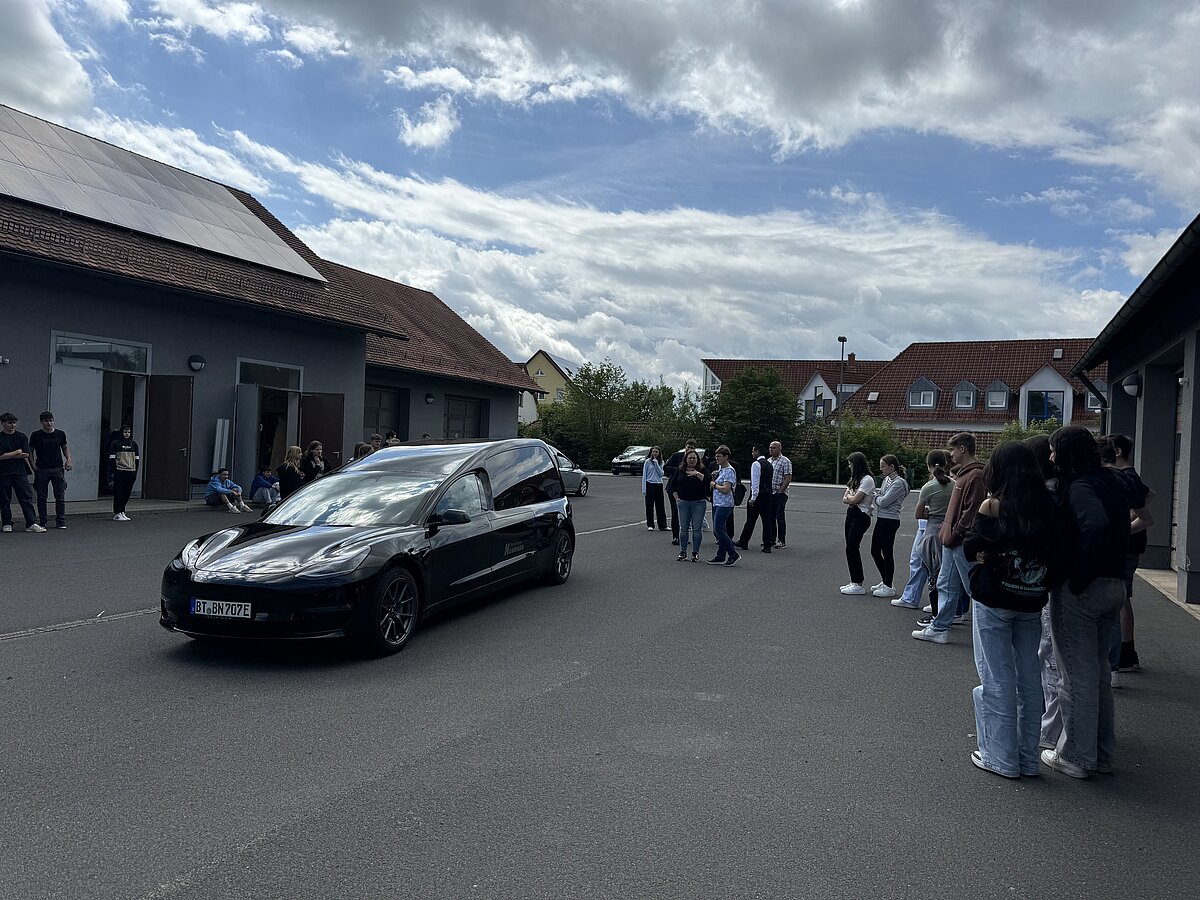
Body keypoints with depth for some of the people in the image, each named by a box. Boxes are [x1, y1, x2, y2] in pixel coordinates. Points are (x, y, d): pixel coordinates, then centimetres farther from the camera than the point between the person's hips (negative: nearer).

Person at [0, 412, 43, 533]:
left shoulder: (21, 437, 8)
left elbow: (26, 454, 0)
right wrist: (17, 452, -5)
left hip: (20, 472, 2)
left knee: (26, 498, -4)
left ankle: (31, 523, -5)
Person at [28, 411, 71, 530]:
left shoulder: (60, 434, 6)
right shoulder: (36, 435, 1)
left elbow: (65, 447, 18)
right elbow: (30, 451, 7)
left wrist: (68, 459, 2)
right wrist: (33, 465, -4)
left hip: (58, 468, 1)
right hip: (41, 470, -1)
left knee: (60, 497, -1)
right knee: (41, 497, 4)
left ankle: (60, 521, 5)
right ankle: (42, 521, 14)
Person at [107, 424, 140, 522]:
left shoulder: (134, 444, 13)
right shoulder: (115, 443, 0)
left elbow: (137, 459, 16)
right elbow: (112, 459, -3)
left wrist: (136, 472, 10)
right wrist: (112, 472, -9)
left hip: (131, 472, 5)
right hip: (120, 472, -5)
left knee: (127, 493, 8)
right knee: (119, 493, -4)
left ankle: (122, 512, 18)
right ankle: (117, 514, -1)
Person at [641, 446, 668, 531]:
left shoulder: (661, 462, 9)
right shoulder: (648, 462, 0)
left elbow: (661, 474, -2)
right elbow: (644, 475, -1)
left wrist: (656, 464, -10)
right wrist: (644, 489, -7)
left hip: (659, 485, 3)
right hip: (650, 485, -3)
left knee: (660, 506, 2)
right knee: (649, 506, 1)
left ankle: (663, 525, 6)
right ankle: (650, 525, 9)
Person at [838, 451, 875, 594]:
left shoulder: (867, 479, -13)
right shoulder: (855, 479, 17)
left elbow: (855, 499, -19)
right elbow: (844, 499, 12)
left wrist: (848, 496, 2)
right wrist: (851, 498, -8)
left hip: (861, 516, -9)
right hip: (851, 514, 9)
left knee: (852, 548, -10)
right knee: (851, 548, 8)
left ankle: (858, 585, -6)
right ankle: (854, 581, 14)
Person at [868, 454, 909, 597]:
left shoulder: (898, 483, -15)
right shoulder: (887, 479, 12)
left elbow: (884, 502, -19)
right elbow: (880, 493, 15)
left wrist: (876, 497, -2)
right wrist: (878, 495, -5)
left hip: (889, 521, -9)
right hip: (881, 519, 9)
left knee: (887, 553, -1)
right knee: (875, 551, 14)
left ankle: (889, 587, 9)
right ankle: (885, 581, 27)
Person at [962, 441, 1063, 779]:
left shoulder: (993, 506, -14)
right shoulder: (1048, 506, 0)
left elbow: (971, 550, -11)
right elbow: (1057, 554, 4)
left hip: (993, 603, -5)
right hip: (1032, 603, 5)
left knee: (997, 680, 5)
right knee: (1029, 678, 13)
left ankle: (1002, 758, 12)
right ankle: (1028, 758, 22)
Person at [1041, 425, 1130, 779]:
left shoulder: (1079, 487, -18)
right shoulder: (1113, 482, 8)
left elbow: (1096, 525, -34)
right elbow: (1120, 529, 12)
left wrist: (1078, 578, -26)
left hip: (1080, 591, -8)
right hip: (1114, 586, 9)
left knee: (1076, 676, 4)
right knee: (1098, 673, 20)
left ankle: (1076, 756, 15)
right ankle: (1102, 752, 30)